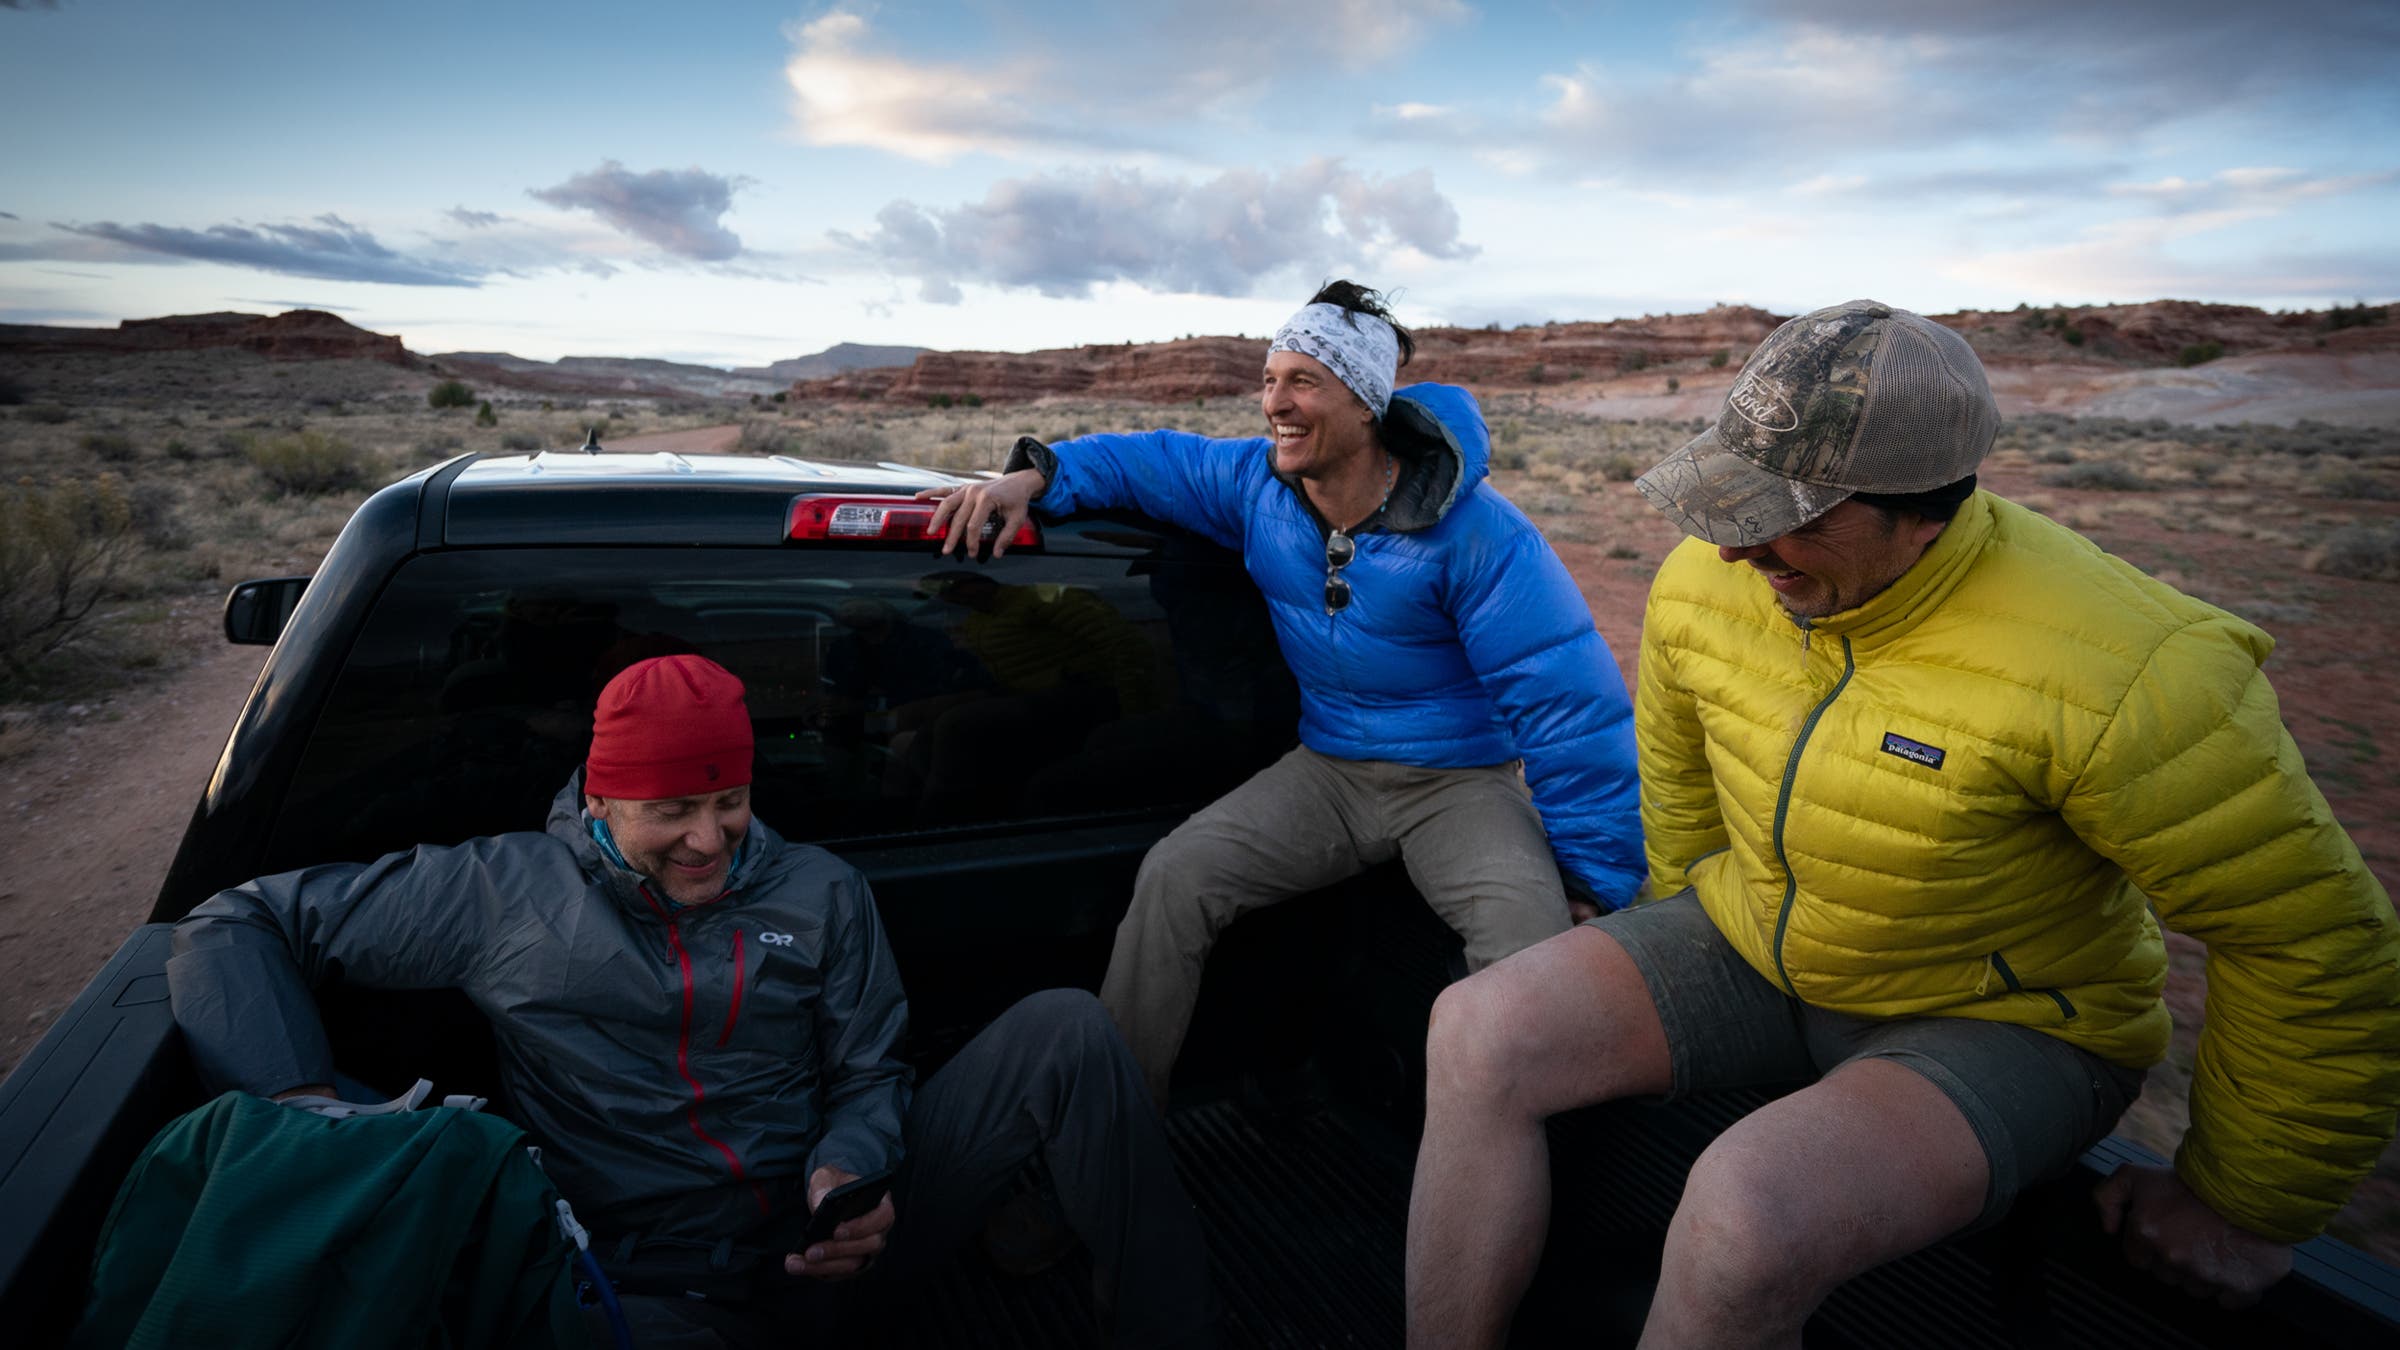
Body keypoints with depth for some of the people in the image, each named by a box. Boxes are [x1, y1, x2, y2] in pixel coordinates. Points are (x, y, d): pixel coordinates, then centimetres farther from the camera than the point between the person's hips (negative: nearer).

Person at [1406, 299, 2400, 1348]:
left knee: (1747, 1219, -34)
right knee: (1477, 1036, -16)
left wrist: (2246, 1207, -3)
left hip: (1999, 1025, -4)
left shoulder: (2109, 674, -29)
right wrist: (1685, 958, 19)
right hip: (1750, 948, 5)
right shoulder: (1703, 580, -11)